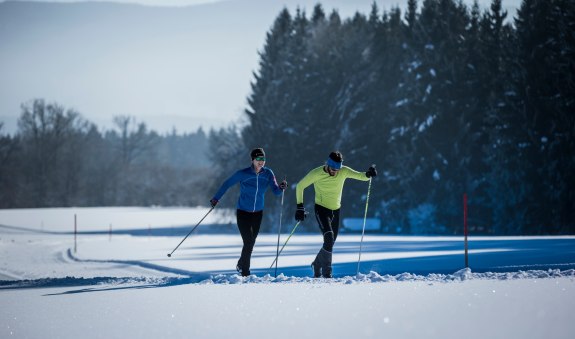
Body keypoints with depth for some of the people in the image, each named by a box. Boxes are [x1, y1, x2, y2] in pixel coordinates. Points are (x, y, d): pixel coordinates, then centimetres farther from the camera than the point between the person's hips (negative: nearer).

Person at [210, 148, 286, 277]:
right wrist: (216, 198, 0)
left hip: (258, 213, 4)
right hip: (243, 213, -4)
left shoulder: (268, 173, -6)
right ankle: (245, 272, 5)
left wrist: (281, 188, -31)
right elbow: (227, 184, -3)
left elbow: (275, 191, -8)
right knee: (248, 242, -11)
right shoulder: (243, 174, -16)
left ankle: (241, 265, 37)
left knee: (251, 242, 12)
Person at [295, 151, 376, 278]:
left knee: (330, 243, 11)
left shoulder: (343, 171, -10)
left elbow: (361, 176, -15)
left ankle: (317, 265, 36)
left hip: (335, 210, 5)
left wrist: (368, 174, -39)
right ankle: (326, 272, -15)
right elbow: (300, 186, -6)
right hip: (321, 209, -4)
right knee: (329, 240, -22)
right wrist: (300, 207, -8)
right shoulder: (316, 174, -17)